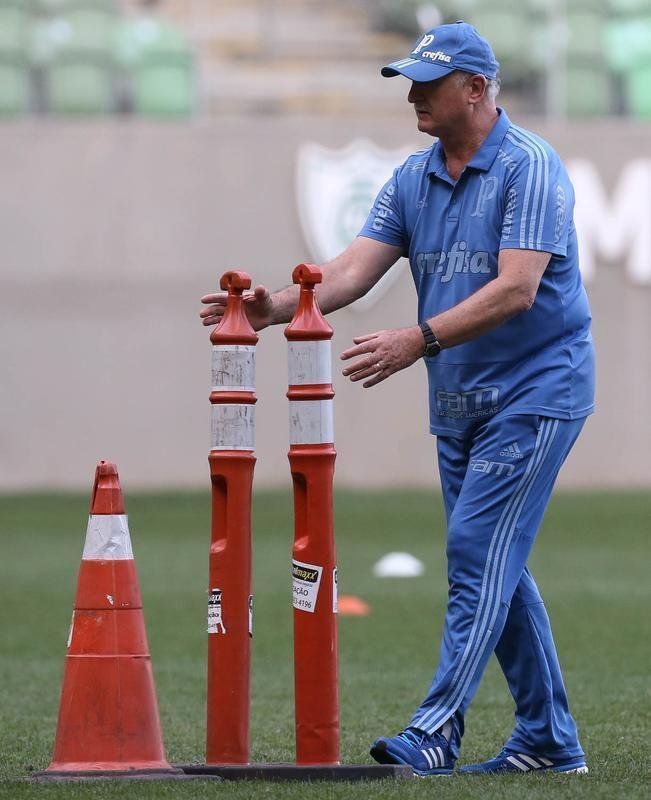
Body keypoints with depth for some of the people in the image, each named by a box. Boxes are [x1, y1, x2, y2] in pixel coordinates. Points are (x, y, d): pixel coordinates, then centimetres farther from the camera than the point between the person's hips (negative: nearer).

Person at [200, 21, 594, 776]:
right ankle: (548, 739, 18)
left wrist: (420, 339, -33)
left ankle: (435, 733, -18)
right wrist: (281, 305, -20)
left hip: (535, 392, -8)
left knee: (479, 551, -15)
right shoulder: (413, 178, 8)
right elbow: (356, 268, -2)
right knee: (495, 569, 10)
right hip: (457, 398, 8)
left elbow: (516, 290, -25)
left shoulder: (530, 168, -15)